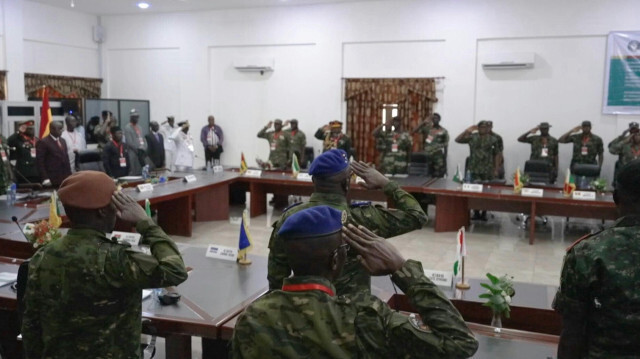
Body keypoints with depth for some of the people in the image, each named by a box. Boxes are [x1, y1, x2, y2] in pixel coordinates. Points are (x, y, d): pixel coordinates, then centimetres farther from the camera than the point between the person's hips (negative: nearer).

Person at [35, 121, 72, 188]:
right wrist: (45, 179, -15)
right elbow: (40, 162, -10)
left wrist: (69, 176, 12)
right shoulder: (43, 142, -6)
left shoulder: (63, 141, 16)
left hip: (65, 179, 6)